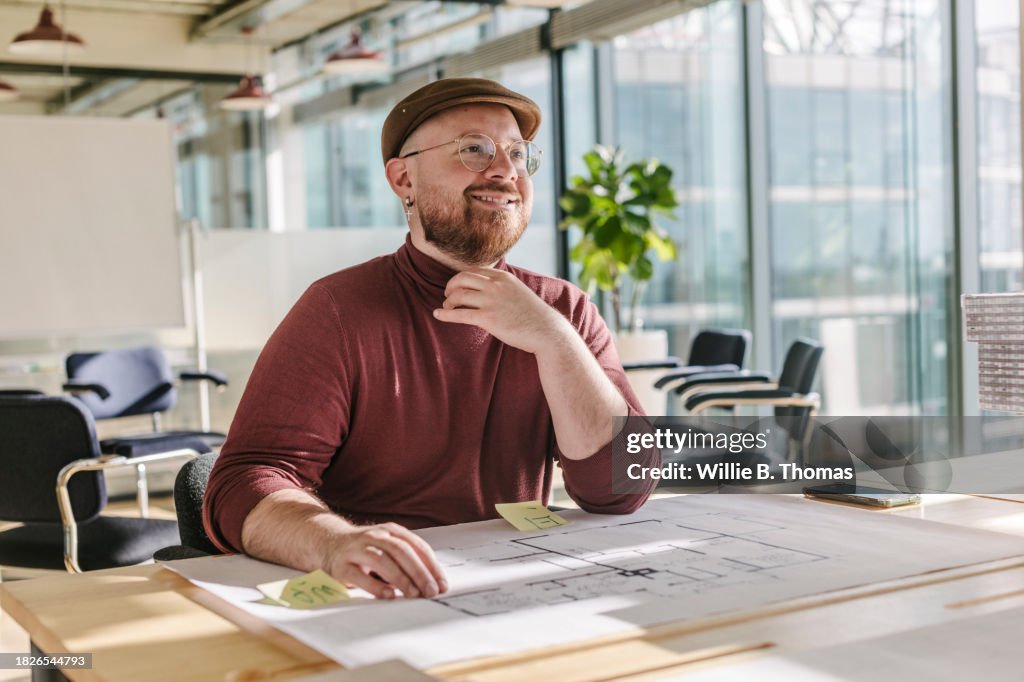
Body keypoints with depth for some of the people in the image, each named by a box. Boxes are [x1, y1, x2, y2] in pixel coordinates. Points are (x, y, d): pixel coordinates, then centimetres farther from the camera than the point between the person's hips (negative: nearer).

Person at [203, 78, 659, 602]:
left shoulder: (564, 311, 5)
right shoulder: (340, 312, -7)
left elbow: (621, 492, -4)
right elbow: (245, 486, -16)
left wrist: (552, 341, -16)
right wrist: (339, 542, -37)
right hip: (372, 604, -2)